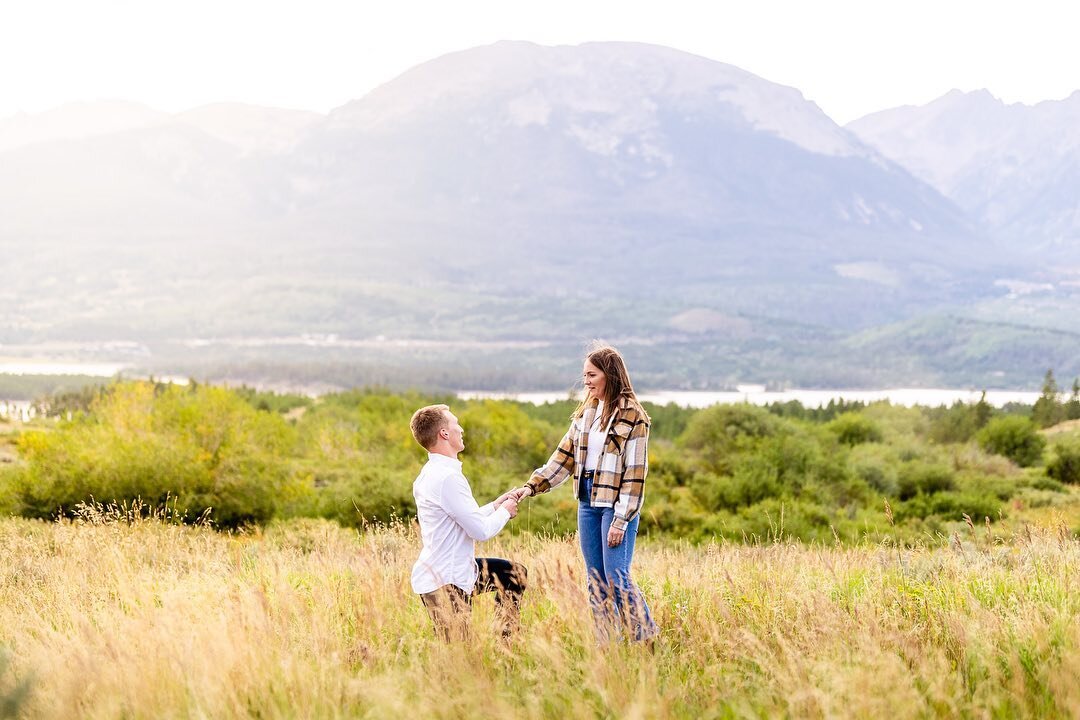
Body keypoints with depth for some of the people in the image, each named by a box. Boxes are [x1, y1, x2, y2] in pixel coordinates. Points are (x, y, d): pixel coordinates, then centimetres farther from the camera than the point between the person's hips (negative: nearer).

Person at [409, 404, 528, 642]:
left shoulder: (431, 473, 9)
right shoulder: (447, 477, -23)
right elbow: (481, 530, -22)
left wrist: (495, 506, 13)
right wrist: (504, 511, -3)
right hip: (445, 584, -10)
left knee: (515, 574, 20)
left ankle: (503, 641, 22)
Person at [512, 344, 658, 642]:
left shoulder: (632, 416, -11)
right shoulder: (586, 412, 11)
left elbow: (635, 472, -13)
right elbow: (565, 456, 12)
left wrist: (621, 520, -16)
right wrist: (532, 486, 1)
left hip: (616, 505, -7)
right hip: (588, 502, 7)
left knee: (617, 579, -11)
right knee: (596, 581, 7)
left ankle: (648, 640, 3)